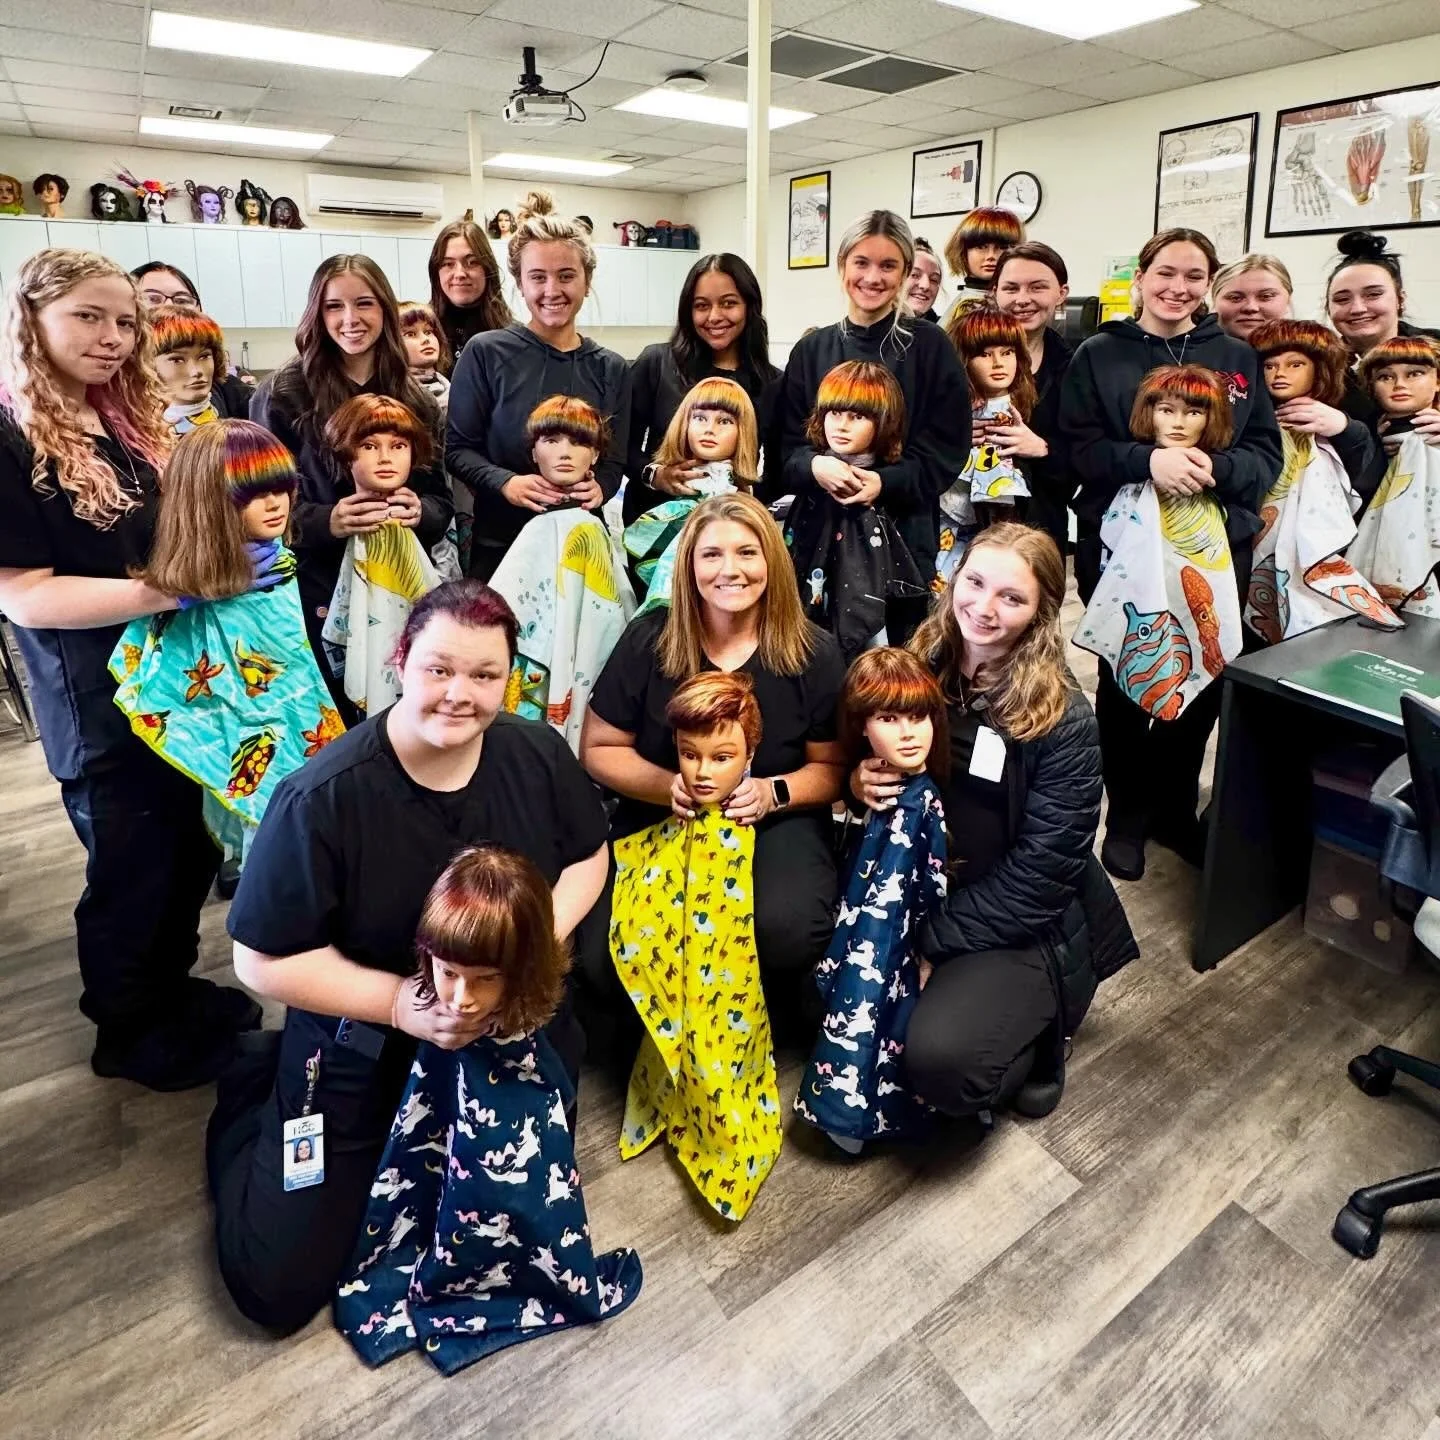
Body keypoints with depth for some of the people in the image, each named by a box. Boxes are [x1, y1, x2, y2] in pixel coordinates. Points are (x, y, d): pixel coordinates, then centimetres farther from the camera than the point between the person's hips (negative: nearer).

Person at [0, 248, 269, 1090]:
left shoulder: (128, 421, 10)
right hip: (100, 704, -7)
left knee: (189, 852, 17)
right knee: (130, 873, 9)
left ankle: (173, 991, 39)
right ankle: (130, 1032, 32)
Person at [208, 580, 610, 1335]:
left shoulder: (538, 755, -13)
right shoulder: (322, 797, -26)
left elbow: (588, 857, 0)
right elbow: (264, 960, -18)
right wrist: (399, 1002, -27)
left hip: (515, 1031, 4)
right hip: (363, 1051, -3)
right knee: (278, 1286, 5)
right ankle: (254, 1096, 28)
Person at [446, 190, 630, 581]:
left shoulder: (612, 369, 6)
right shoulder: (486, 352, -4)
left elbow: (615, 462, 6)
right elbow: (458, 449, -3)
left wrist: (598, 489, -16)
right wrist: (506, 483, -22)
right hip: (500, 543, -2)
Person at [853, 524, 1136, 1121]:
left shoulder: (1062, 721, -18)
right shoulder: (919, 666, -5)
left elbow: (1037, 876, -18)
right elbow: (874, 753, 8)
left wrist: (929, 943, -17)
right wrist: (858, 780, -16)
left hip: (1025, 927, -5)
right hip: (920, 891, 5)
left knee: (940, 1059, -25)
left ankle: (1033, 1038, 10)